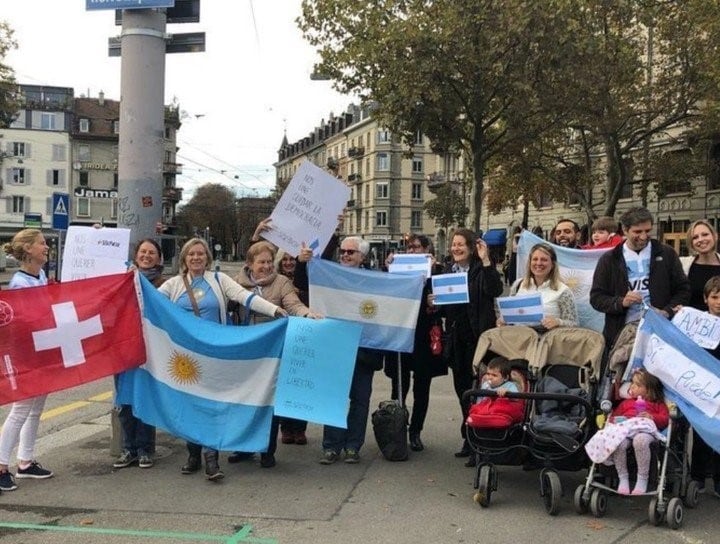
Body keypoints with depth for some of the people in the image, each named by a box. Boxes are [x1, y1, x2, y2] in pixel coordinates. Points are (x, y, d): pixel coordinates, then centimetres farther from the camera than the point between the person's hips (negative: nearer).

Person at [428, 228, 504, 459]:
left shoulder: (482, 269, -4)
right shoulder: (448, 271, 12)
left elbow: (495, 291, -23)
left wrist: (486, 261, -26)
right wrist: (433, 304, -4)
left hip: (478, 336, -6)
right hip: (456, 337, 6)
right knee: (461, 387, 12)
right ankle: (469, 439, 24)